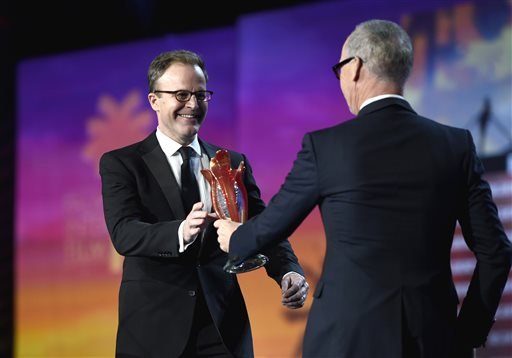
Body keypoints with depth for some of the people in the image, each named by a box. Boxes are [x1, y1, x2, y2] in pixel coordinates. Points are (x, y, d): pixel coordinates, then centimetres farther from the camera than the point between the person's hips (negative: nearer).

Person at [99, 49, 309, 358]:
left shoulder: (233, 164, 10)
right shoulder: (120, 164, 0)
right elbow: (124, 233, -14)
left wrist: (289, 272, -18)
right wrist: (180, 233, -34)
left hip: (223, 329, 3)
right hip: (154, 329, -3)